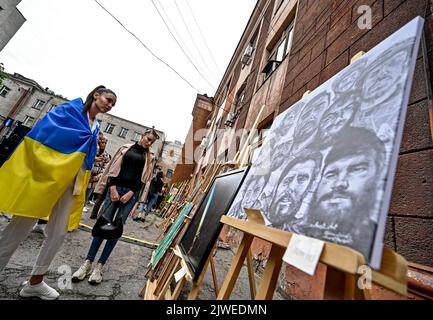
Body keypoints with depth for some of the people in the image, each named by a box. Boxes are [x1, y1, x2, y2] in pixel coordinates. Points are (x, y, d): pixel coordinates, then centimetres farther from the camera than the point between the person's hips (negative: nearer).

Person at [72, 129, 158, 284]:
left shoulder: (149, 158, 10)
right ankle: (87, 263, 12)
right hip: (115, 188, 1)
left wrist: (131, 193, -9)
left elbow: (144, 178, 2)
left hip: (132, 193, 0)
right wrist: (113, 188, -6)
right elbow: (114, 167, 4)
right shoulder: (126, 148, 10)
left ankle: (99, 266, 11)